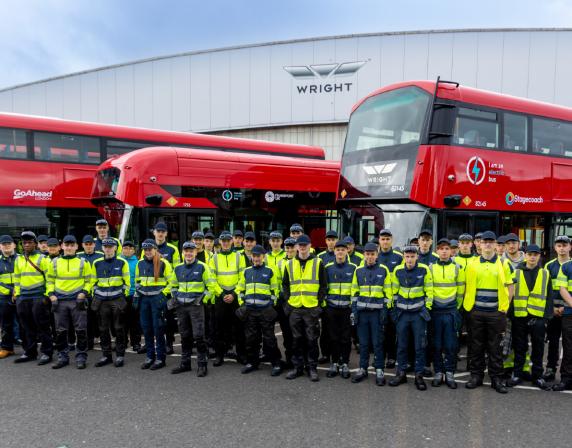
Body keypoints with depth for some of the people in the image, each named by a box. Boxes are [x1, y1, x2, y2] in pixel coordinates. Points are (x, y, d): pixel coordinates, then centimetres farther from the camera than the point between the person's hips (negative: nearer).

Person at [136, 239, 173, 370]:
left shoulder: (163, 263, -5)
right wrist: (137, 293, 14)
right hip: (144, 299, 5)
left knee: (158, 328, -2)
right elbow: (137, 280, 24)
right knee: (146, 328, 9)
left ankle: (160, 358, 7)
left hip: (158, 298, -5)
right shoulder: (140, 263, 11)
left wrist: (164, 293, -10)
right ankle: (150, 356, 21)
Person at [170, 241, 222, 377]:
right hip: (181, 306, 5)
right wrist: (175, 297, 9)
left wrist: (202, 298, -10)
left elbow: (212, 286, -3)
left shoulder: (202, 267, -4)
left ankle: (202, 364, 3)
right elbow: (173, 285, 25)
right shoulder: (178, 268, 10)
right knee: (185, 336, 12)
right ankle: (185, 363, 23)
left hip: (196, 305, -5)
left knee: (198, 335, -7)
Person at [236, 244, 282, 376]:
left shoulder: (270, 271, 2)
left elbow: (275, 290, 3)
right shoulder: (246, 272, 12)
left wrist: (271, 305, -3)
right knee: (251, 338, 10)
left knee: (269, 338, -2)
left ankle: (276, 364, 7)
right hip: (249, 310, 4)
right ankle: (251, 362, 23)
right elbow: (240, 289, 18)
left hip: (265, 311, -4)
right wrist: (242, 303, 8)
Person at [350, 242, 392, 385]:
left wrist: (386, 309, -4)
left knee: (377, 342, 1)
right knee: (363, 342, 9)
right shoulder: (358, 270, 8)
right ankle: (363, 369, 19)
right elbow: (354, 291, 11)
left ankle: (379, 370, 12)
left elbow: (388, 292, 2)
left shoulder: (383, 270, 0)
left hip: (377, 311, -2)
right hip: (362, 311, 3)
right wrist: (353, 309, 6)